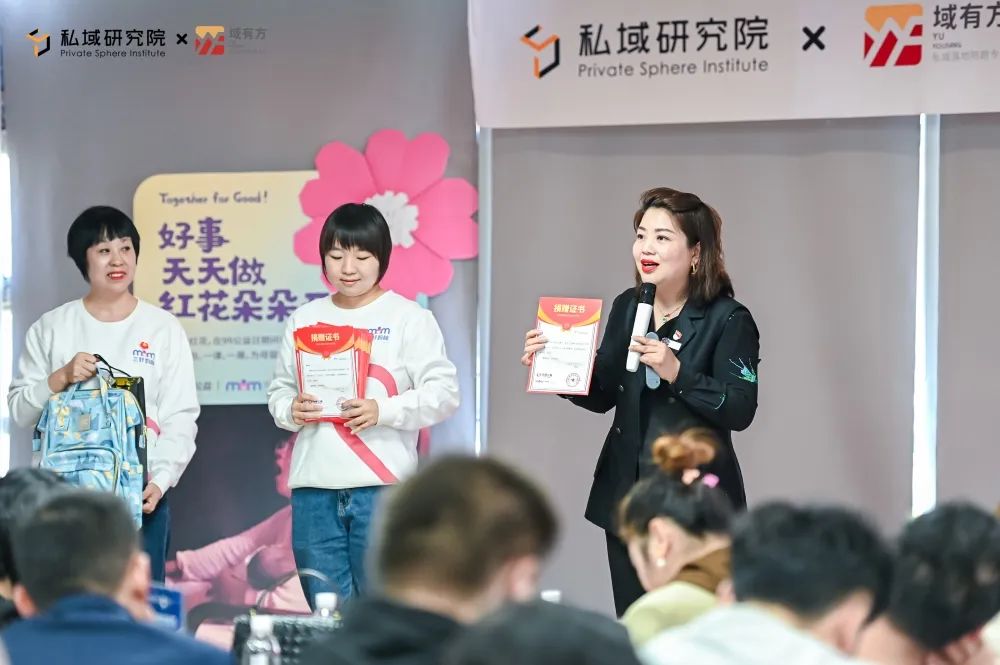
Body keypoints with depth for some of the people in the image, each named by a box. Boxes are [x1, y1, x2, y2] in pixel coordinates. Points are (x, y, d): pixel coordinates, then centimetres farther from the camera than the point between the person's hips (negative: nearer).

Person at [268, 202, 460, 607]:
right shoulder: (305, 319, 14)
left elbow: (443, 393, -4)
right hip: (314, 486, 4)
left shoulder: (409, 318, 2)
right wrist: (290, 410, -5)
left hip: (380, 486, -4)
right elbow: (279, 390, 18)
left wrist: (383, 411, -18)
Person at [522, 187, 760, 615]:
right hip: (626, 493, 6)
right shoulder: (627, 308, 8)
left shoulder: (728, 320, -8)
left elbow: (739, 411, -16)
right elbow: (602, 395, 15)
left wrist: (676, 372, -26)